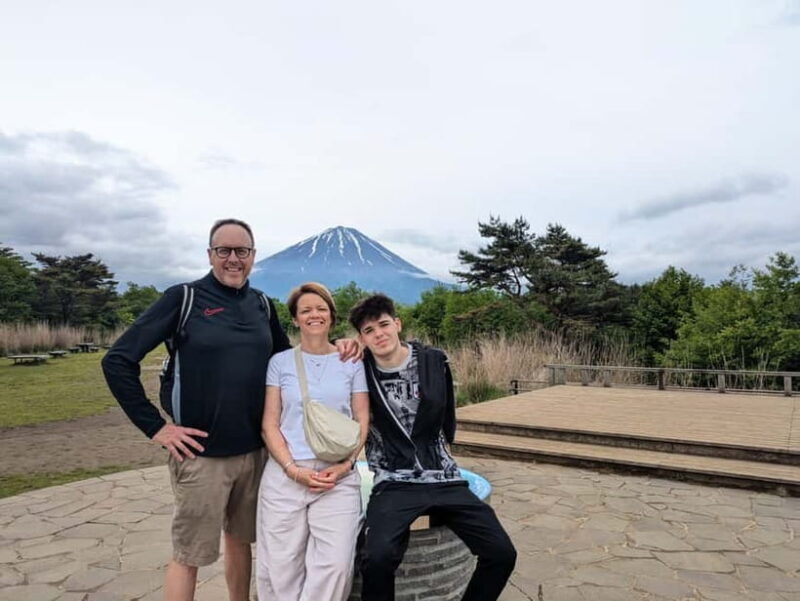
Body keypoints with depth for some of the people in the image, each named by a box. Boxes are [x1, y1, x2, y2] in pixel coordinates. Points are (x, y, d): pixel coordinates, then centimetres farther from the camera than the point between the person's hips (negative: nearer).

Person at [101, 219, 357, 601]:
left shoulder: (261, 305, 6)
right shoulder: (183, 298, -8)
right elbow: (117, 361, -9)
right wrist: (155, 426, -12)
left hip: (254, 450, 5)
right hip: (201, 453, -4)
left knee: (240, 539, 20)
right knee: (188, 554, 9)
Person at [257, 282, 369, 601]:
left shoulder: (351, 363, 8)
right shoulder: (280, 362, 7)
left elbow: (362, 421, 6)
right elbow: (270, 424, 3)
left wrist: (346, 464, -8)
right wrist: (293, 469, -9)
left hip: (338, 477, 0)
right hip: (284, 475, 0)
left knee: (335, 564, -10)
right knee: (279, 565, 2)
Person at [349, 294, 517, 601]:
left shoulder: (434, 360, 2)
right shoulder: (361, 369, -4)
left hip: (444, 479, 3)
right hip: (394, 483, -2)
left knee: (502, 553, -8)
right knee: (377, 557, -29)